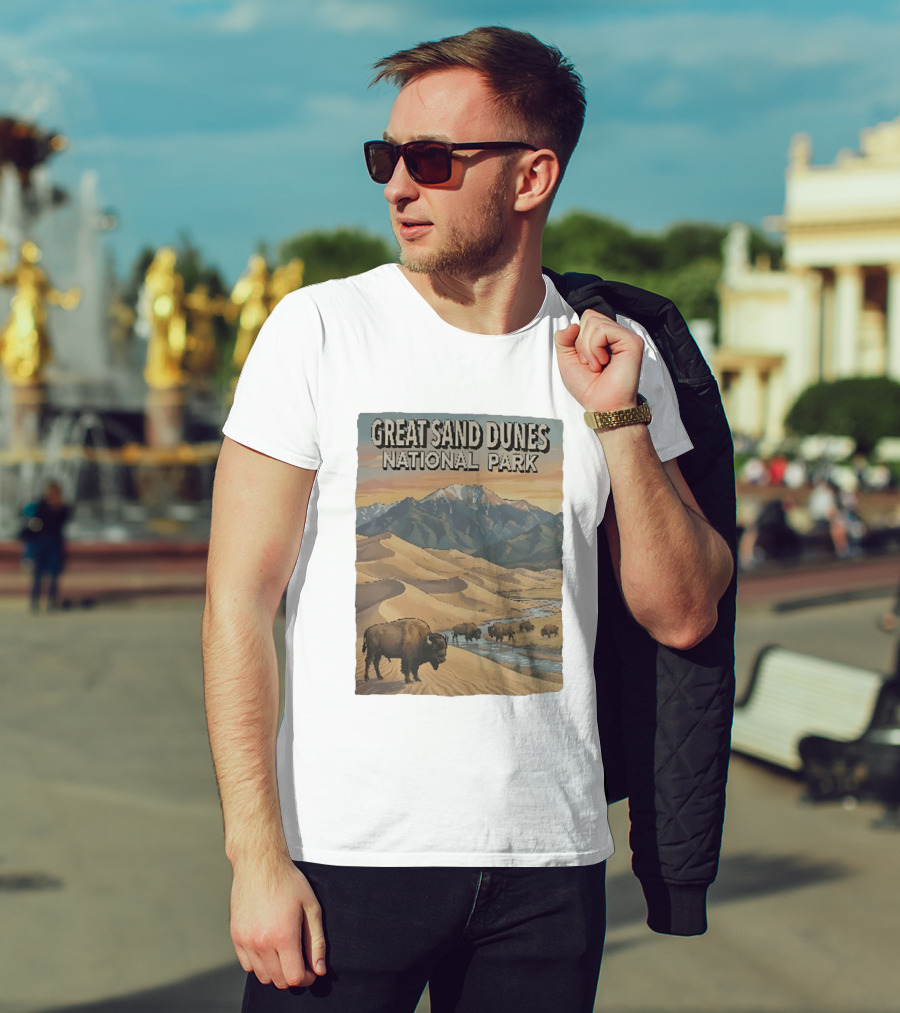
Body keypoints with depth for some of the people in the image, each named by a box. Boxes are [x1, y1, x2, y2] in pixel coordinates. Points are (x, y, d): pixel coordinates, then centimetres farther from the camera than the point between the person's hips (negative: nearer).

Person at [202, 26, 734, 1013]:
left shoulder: (614, 355, 5)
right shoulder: (319, 329, -3)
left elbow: (683, 616, 4)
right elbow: (238, 602, -6)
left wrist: (619, 420, -8)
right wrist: (257, 858, -12)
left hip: (548, 858, 2)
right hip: (348, 854, -2)